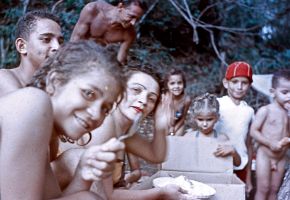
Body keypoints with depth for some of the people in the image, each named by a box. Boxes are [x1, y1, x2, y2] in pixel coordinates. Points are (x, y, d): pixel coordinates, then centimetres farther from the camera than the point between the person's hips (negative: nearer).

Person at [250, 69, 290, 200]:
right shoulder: (265, 110, -11)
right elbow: (253, 131, -13)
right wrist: (270, 143, -21)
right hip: (264, 155, -5)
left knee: (274, 189, 12)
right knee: (263, 188, -1)